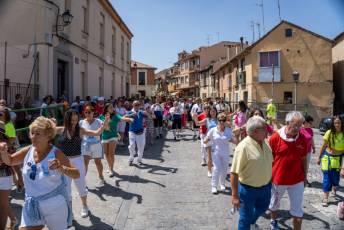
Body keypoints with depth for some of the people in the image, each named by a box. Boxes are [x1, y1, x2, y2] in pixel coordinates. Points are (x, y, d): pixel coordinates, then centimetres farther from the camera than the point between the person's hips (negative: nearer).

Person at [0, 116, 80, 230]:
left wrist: (61, 168, -39)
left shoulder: (56, 154, -18)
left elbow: (76, 174, -20)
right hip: (31, 205, 4)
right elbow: (10, 161, 14)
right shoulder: (28, 151, -3)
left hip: (55, 206, -4)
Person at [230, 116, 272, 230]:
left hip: (266, 186, 7)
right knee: (245, 219, 10)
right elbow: (234, 173, -24)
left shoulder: (265, 143, -3)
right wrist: (234, 195, -23)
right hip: (248, 189, -7)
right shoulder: (243, 147, -26)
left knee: (262, 207, 31)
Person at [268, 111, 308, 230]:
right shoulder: (275, 137, -16)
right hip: (278, 179, -1)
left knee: (298, 211, 7)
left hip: (297, 180, 1)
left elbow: (304, 159, 6)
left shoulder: (303, 139, -6)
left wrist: (305, 176, 10)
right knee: (274, 204, 22)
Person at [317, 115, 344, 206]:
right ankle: (325, 198, 13)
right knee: (327, 178, 2)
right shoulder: (329, 133, -11)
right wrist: (319, 158, 8)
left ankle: (334, 188, 47)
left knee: (335, 178, 11)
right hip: (327, 157, 0)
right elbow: (324, 146, 1)